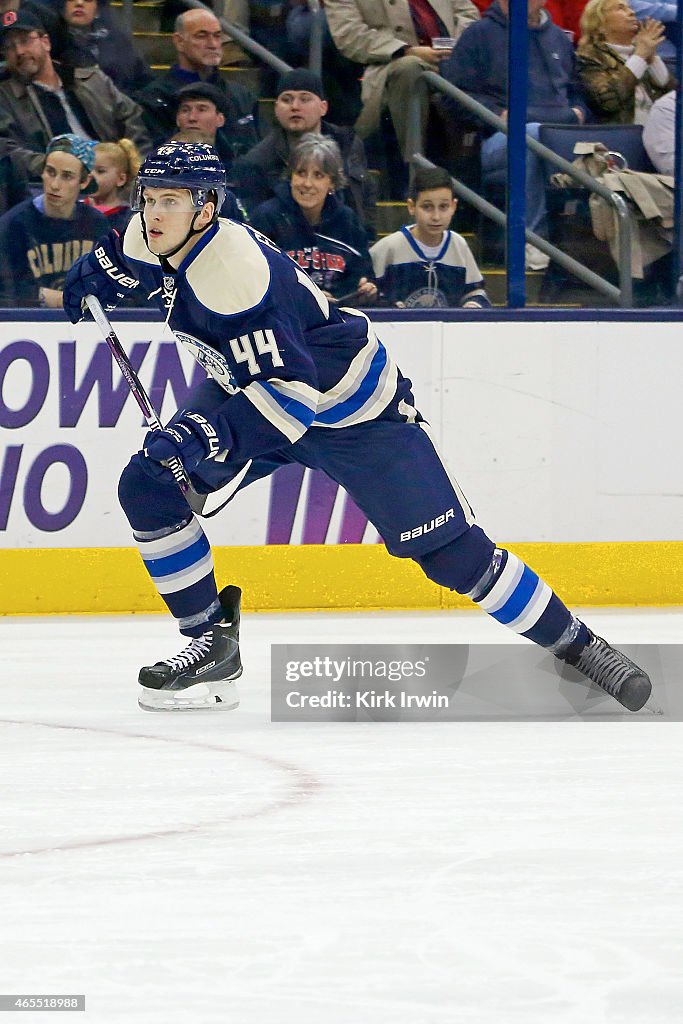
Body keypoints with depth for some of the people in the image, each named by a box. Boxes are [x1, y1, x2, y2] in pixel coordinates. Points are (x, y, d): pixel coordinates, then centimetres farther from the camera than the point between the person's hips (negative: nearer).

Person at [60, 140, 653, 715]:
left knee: (449, 551, -8)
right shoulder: (151, 241, -9)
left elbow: (289, 387, -39)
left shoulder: (236, 269, -34)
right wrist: (93, 280, 10)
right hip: (250, 387, 8)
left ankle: (576, 645, 7)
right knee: (147, 486, -7)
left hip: (349, 408, -8)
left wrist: (218, 445, -45)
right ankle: (214, 642, 2)